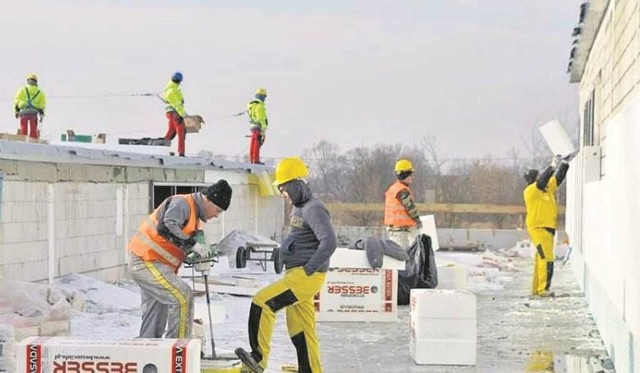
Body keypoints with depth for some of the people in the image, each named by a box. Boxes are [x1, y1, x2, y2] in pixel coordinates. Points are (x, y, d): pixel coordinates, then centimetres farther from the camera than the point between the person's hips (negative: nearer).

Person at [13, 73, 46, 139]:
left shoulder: (22, 90, 11)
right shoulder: (40, 92, 13)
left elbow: (17, 101, 6)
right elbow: (42, 104, 7)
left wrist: (16, 111, 9)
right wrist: (42, 114, 10)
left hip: (24, 112, 0)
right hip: (34, 112, 0)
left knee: (23, 129, 2)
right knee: (33, 130, 3)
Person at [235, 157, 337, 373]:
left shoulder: (314, 209, -14)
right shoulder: (299, 208, 17)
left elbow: (329, 242, -24)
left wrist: (308, 269, -20)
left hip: (307, 277, -10)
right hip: (296, 275, 10)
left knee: (262, 302, -18)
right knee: (299, 328, 12)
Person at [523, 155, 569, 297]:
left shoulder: (547, 188, 13)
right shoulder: (530, 191, -11)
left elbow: (558, 179, 14)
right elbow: (542, 181, -26)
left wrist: (564, 165, 1)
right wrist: (552, 166, -25)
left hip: (548, 229, 9)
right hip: (538, 228, -9)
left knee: (541, 259, 13)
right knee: (546, 259, -14)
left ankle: (536, 288, 19)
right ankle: (543, 289, -15)